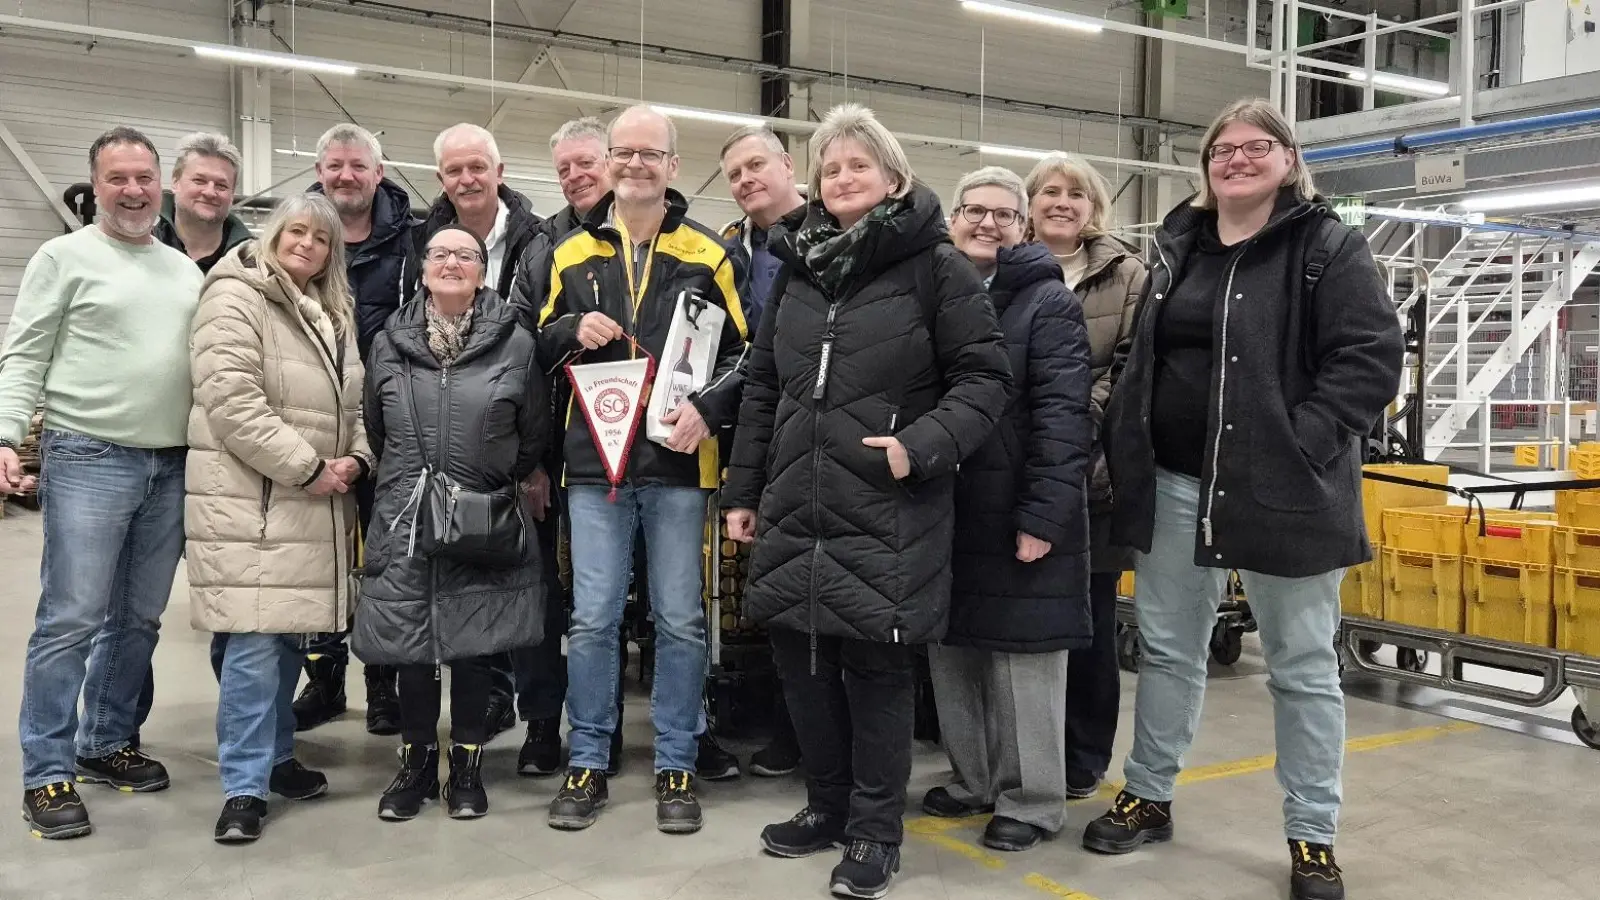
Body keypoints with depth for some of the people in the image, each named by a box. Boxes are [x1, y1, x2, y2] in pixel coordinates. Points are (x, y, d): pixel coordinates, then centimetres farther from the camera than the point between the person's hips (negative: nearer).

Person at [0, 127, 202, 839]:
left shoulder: (186, 270, 15)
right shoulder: (65, 257, 1)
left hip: (170, 466, 5)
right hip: (88, 459, -5)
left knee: (139, 620, 12)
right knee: (70, 621, -5)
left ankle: (104, 744, 26)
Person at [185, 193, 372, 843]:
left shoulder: (333, 315, 18)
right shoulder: (236, 299, -8)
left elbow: (350, 403, 21)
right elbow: (232, 404, -18)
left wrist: (354, 458, 1)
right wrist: (307, 468, -17)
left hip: (314, 505, 8)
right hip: (251, 502, -8)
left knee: (291, 634, 14)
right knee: (254, 642, -9)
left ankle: (274, 758, 27)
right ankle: (245, 789, -1)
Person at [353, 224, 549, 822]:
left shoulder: (515, 343, -2)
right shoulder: (388, 343, 6)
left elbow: (534, 436, 7)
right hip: (405, 520, 2)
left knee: (472, 647, 5)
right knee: (412, 647, 7)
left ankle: (467, 767, 20)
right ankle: (417, 764, 24)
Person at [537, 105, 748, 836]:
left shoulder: (706, 254, 3)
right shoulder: (572, 254, 10)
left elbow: (743, 352, 3)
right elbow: (539, 347, 15)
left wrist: (707, 408, -14)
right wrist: (574, 330, -7)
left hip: (678, 461, -1)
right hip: (595, 462, 2)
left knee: (679, 619, 6)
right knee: (592, 619, 5)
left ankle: (676, 766, 18)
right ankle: (587, 763, 18)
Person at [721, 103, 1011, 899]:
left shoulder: (936, 266, -3)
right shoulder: (797, 267, 13)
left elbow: (983, 377, -5)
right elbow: (762, 388, 16)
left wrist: (924, 445, -19)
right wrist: (742, 489, 15)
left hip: (887, 513, -5)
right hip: (795, 507, 6)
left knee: (876, 666, 1)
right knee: (800, 658, 10)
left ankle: (876, 829, 18)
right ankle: (828, 805, 30)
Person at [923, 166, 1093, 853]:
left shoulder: (1048, 303, -4)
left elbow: (1063, 416, -12)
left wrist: (1042, 516, -19)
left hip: (1017, 513, -6)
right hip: (942, 510, 6)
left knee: (1021, 655, 2)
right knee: (951, 650, 13)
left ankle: (1031, 799, 15)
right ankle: (972, 780, 29)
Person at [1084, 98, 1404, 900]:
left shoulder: (1329, 248, -5)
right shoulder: (1179, 246, 12)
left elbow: (1372, 357, -13)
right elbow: (1145, 356, 20)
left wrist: (1304, 443, -20)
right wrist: (1127, 439, 7)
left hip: (1281, 488, -5)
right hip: (1173, 483, 5)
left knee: (1301, 666, 6)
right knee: (1167, 649, 15)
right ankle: (1148, 797, 31)